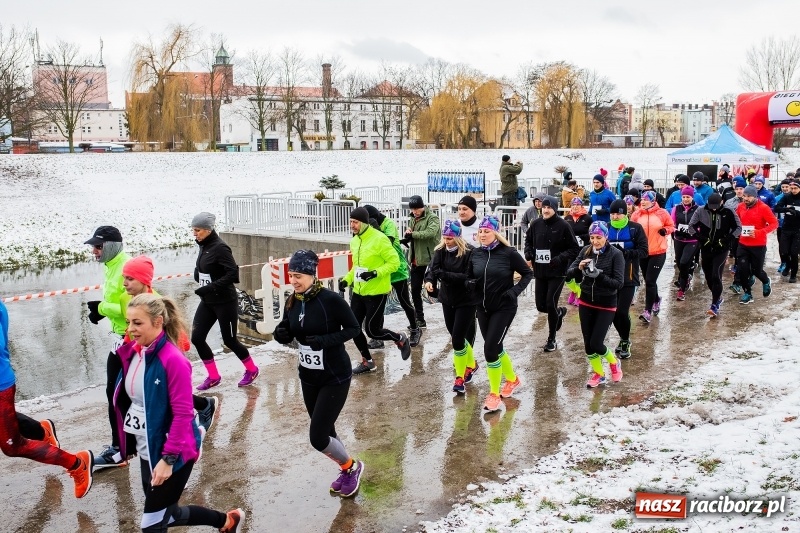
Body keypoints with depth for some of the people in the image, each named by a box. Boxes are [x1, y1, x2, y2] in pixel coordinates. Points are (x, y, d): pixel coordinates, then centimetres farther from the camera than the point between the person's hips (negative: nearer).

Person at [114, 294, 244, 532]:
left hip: (172, 453, -8)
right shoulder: (132, 353, 1)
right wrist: (127, 442, 17)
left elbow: (183, 414, -22)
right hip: (146, 450, 8)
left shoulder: (173, 359, -22)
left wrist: (169, 458, -23)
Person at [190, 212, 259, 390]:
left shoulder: (220, 248, -19)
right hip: (207, 302, 8)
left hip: (225, 302, -8)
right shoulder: (204, 247, 5)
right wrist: (199, 277, -3)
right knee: (197, 338, 2)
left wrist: (210, 287, -29)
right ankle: (213, 376, 16)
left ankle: (251, 369, 28)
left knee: (229, 340, 5)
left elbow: (233, 274, -25)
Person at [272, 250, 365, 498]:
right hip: (308, 377, 7)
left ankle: (352, 467, 21)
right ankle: (346, 470, 42)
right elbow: (288, 335, 10)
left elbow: (354, 328, -13)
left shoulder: (331, 300, -21)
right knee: (324, 431, 17)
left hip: (335, 377, -6)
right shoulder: (291, 302, -3)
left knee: (318, 437, -7)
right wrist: (281, 335, -14)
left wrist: (325, 340, -26)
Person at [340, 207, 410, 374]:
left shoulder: (379, 239, -17)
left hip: (376, 293, -8)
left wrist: (375, 273, -25)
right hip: (358, 292, 8)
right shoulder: (354, 241, 7)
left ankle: (401, 340, 25)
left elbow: (394, 262, -15)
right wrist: (347, 280, 7)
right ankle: (367, 361, 25)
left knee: (372, 330, -3)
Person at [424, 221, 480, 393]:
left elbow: (469, 277, -24)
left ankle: (460, 377, 5)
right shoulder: (440, 251, -2)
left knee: (457, 339, -10)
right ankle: (470, 364, 41)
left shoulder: (469, 253, -18)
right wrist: (429, 280, -35)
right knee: (457, 337, 17)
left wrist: (445, 274, -32)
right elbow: (433, 269, -13)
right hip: (448, 299, 6)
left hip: (466, 301, -6)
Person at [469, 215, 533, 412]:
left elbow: (528, 273, -4)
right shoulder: (475, 254, 1)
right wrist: (470, 284, -10)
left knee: (490, 349, -12)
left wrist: (516, 290, -16)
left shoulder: (508, 253, -13)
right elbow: (471, 278, 12)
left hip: (504, 308, -6)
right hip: (483, 308, 6)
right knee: (495, 348, 16)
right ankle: (512, 379, 42)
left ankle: (494, 394, 4)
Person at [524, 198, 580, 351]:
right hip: (540, 271, 5)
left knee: (550, 305, -7)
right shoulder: (536, 224, 0)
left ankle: (551, 339, 11)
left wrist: (560, 259, -20)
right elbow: (528, 241, 17)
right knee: (541, 306, 9)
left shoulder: (563, 226, -12)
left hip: (557, 272, -5)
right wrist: (529, 255, -1)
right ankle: (560, 312, 44)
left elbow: (574, 249, -8)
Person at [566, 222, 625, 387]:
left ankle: (614, 364, 25)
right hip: (586, 303, 4)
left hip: (606, 305, -4)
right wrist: (578, 268, -27)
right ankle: (598, 374, 32)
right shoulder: (586, 251, -3)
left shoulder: (615, 254, -13)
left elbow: (618, 283, -17)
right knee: (588, 343, 9)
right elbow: (569, 274, -5)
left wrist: (599, 275, -30)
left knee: (596, 344, -6)